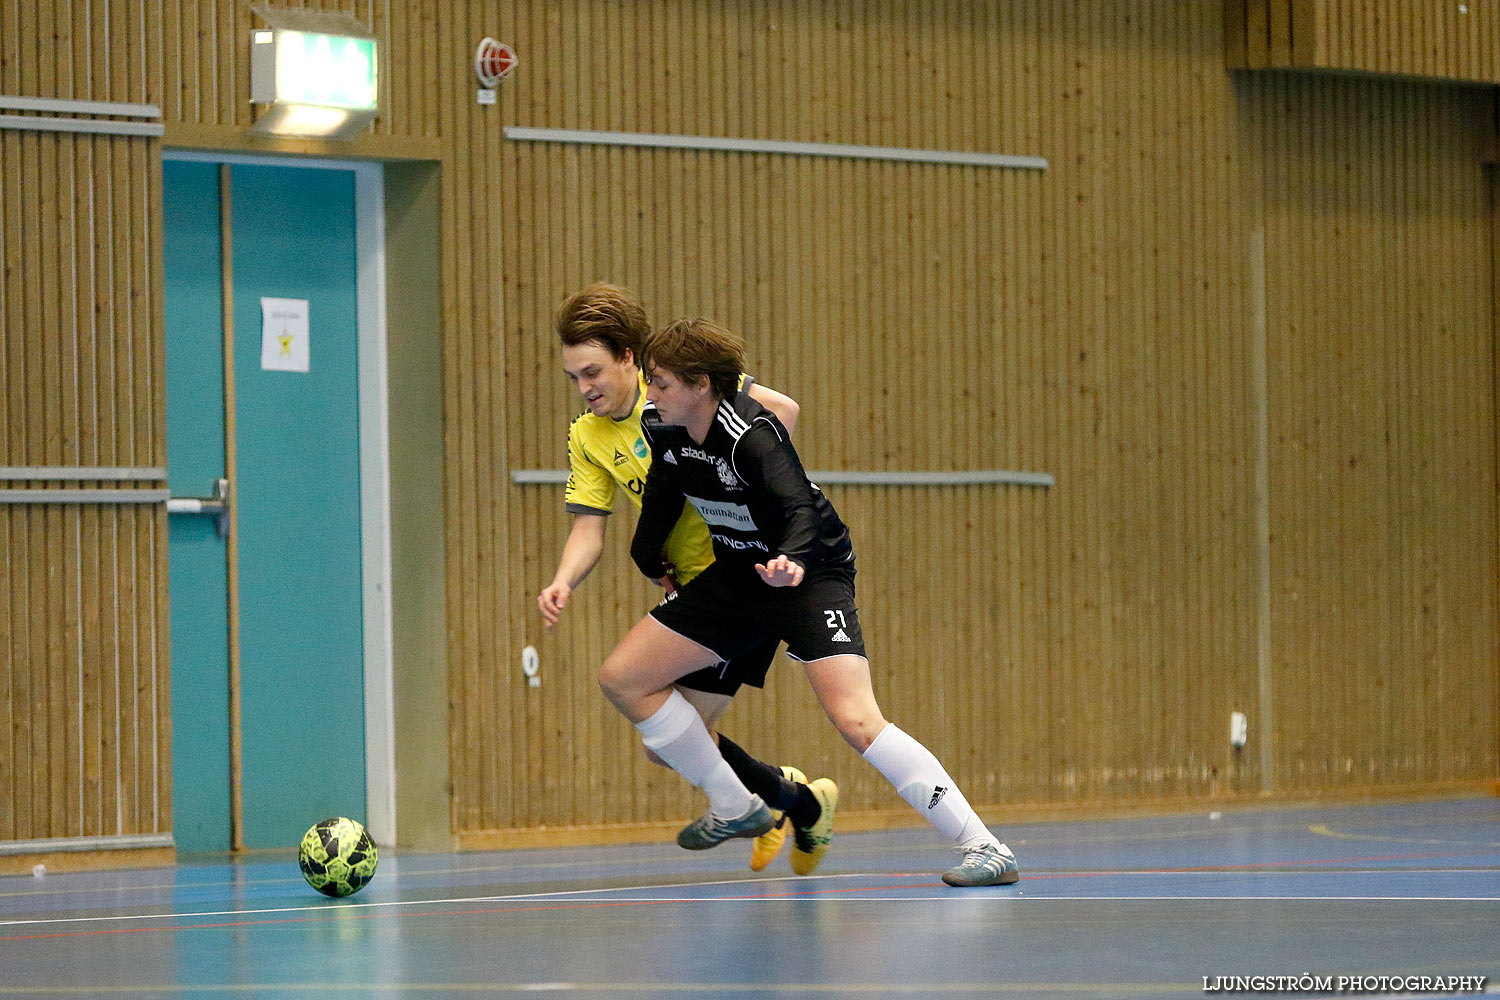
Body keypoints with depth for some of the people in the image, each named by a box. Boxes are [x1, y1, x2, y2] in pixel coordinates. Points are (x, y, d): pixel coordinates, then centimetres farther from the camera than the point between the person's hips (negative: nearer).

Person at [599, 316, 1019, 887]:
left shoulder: (749, 436, -29)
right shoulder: (660, 427, -7)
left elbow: (801, 509, -42)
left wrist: (789, 561, -63)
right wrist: (648, 563, 26)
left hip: (808, 573, -8)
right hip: (736, 575, 8)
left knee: (855, 721, -27)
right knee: (622, 679, 2)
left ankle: (983, 847, -23)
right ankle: (734, 808, 17)